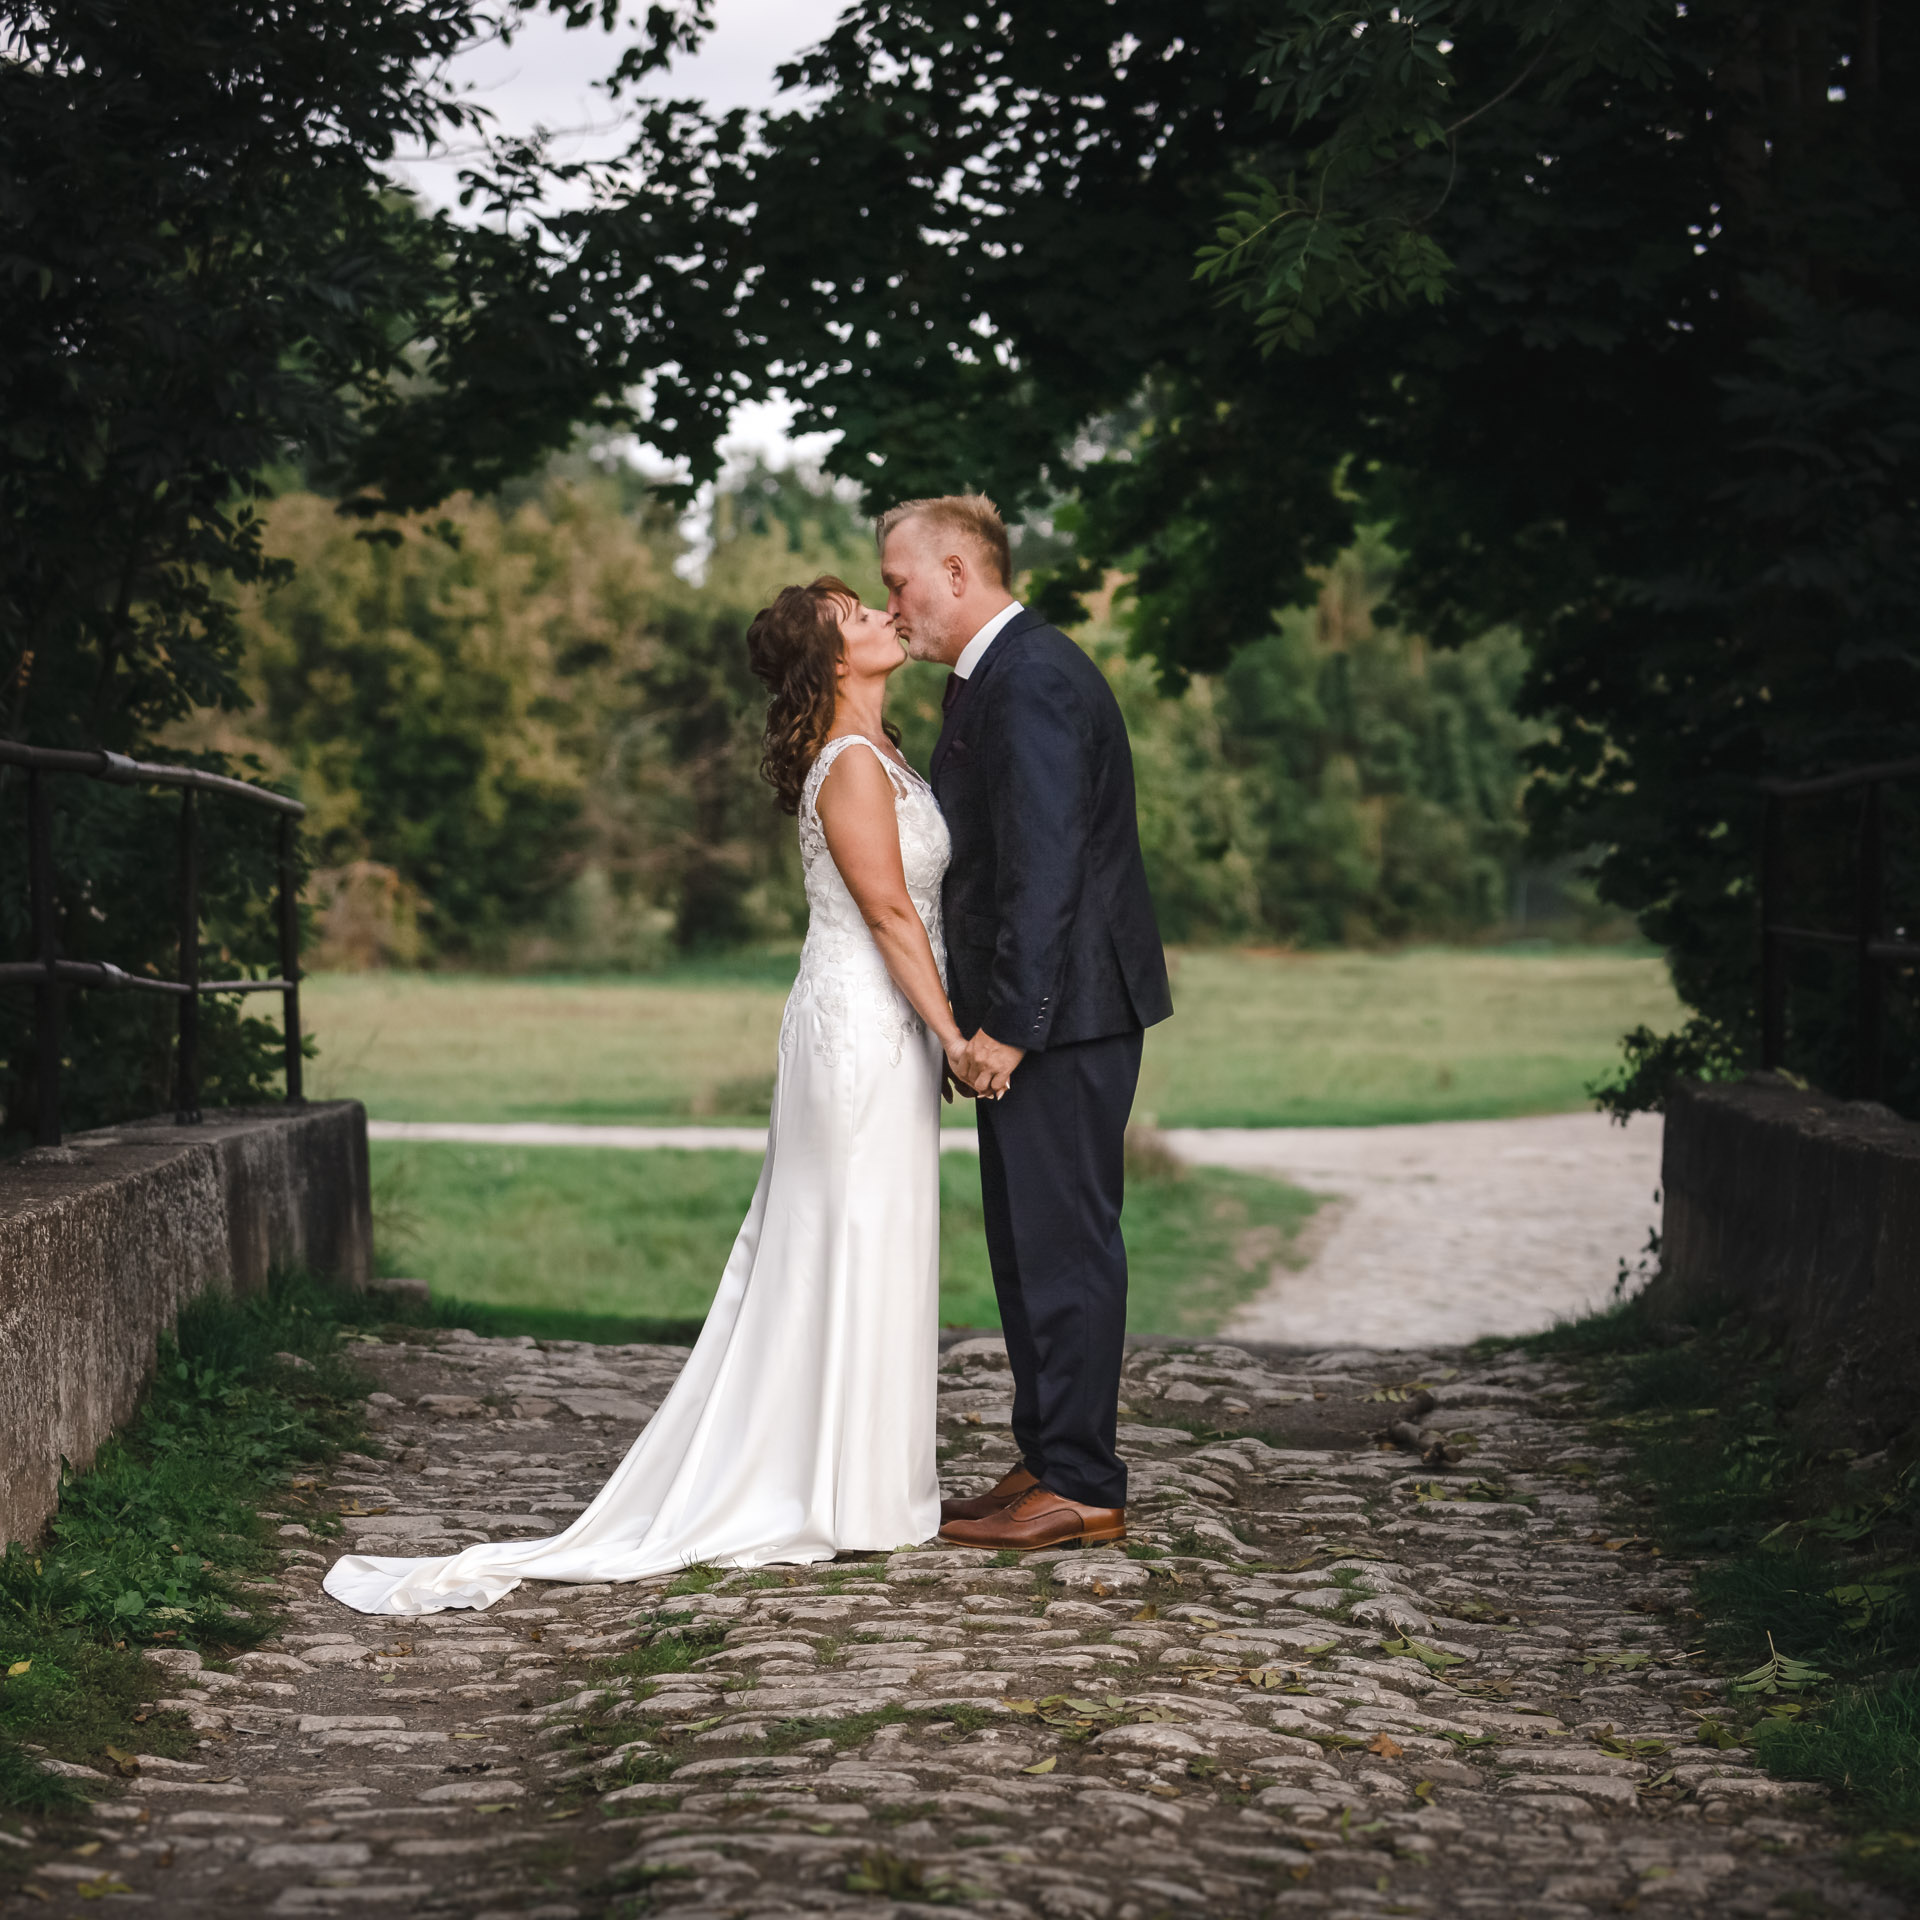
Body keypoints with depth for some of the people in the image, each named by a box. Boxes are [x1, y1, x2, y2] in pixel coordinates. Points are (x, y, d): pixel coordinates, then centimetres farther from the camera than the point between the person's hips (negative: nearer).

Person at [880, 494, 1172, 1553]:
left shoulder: (1033, 680, -17)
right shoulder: (988, 678, 16)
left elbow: (1045, 866, -23)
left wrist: (1008, 1022, -22)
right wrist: (984, 1015, 15)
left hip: (1062, 1013, -10)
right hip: (1028, 1016, 11)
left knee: (1065, 1244, -6)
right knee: (1026, 1244, 14)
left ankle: (1081, 1490, 0)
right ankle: (1048, 1465, 21)